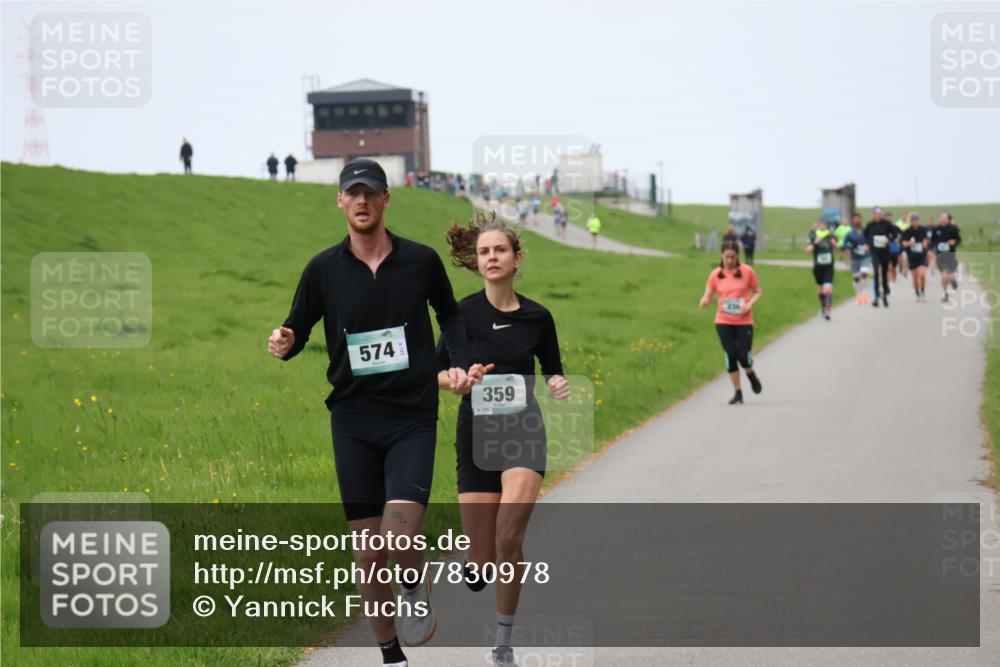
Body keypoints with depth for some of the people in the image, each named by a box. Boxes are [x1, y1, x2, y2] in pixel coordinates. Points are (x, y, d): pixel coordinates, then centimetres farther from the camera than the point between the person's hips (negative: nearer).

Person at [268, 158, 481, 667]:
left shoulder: (421, 261, 0)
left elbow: (449, 314, 19)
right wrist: (284, 345, -16)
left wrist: (459, 364, 4)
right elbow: (297, 332, 7)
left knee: (400, 536, -19)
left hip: (413, 419, -1)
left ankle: (416, 590, 15)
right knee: (366, 549, 3)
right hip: (353, 419, 2)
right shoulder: (323, 269, 0)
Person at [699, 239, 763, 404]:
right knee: (730, 356, -2)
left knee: (743, 356, -8)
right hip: (724, 322, 1)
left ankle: (752, 376, 27)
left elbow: (758, 292, 7)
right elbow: (707, 297, 2)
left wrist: (750, 304, -13)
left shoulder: (747, 271, -2)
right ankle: (738, 393, 11)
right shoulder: (716, 274, 1)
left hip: (744, 321, -1)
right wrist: (704, 302, -23)